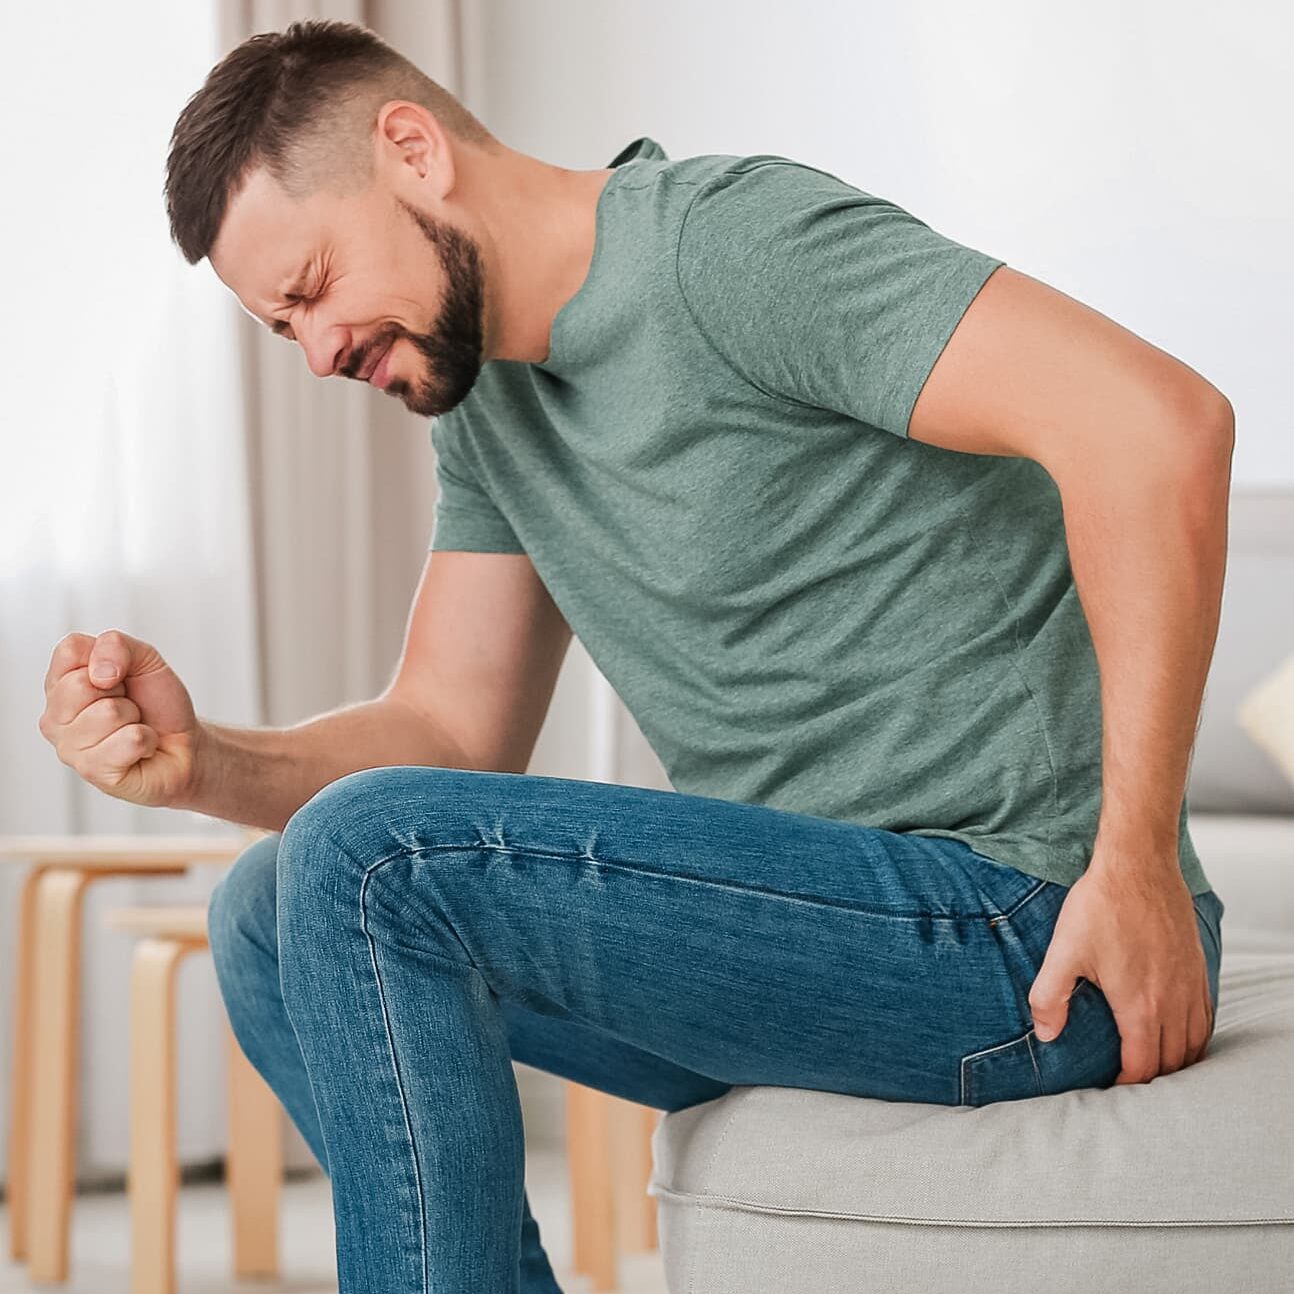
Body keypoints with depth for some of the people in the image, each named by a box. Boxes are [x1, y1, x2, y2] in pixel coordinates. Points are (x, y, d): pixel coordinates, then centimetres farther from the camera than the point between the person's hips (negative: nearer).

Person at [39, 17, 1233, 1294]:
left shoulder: (730, 238, -15)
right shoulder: (487, 401, 14)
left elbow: (1156, 421, -25)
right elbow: (450, 736, 12)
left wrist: (1138, 869, -24)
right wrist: (204, 762, -8)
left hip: (1016, 930, -9)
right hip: (811, 927, 9)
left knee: (369, 867, -20)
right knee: (271, 919, 10)